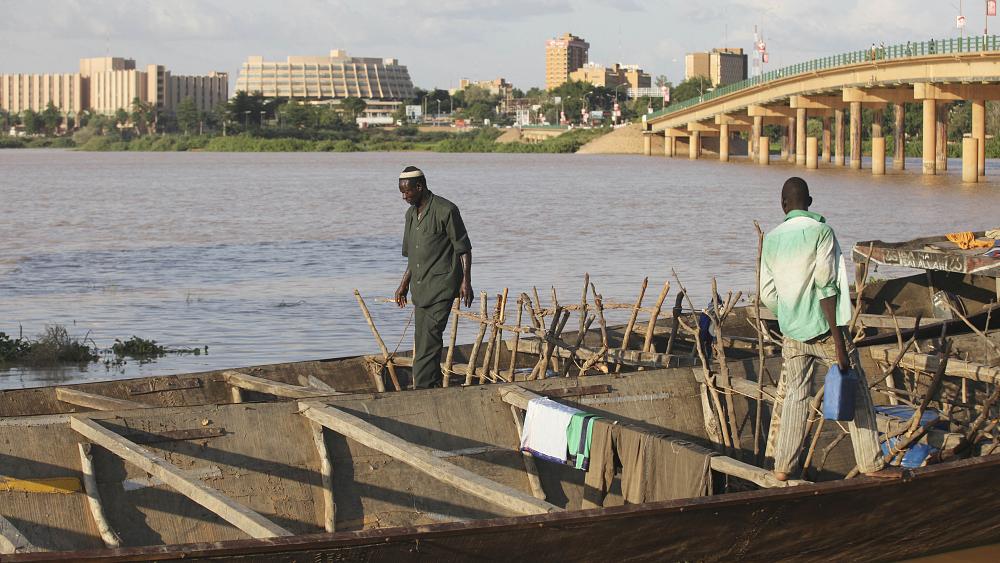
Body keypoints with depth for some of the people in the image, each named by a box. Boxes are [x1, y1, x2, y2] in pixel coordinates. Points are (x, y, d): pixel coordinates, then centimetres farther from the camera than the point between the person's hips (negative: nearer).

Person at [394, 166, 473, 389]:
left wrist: (466, 281, -15)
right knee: (422, 339, 7)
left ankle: (423, 388, -16)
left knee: (429, 336, -15)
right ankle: (434, 387, 13)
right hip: (420, 287, 8)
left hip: (442, 285, -8)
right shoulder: (411, 213, 14)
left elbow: (464, 249, -8)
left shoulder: (445, 210, -11)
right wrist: (404, 284, 21)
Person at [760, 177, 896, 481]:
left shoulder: (772, 239, 5)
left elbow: (767, 295, 7)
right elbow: (825, 286, -15)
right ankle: (871, 463, 6)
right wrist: (839, 341, -14)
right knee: (857, 396, 6)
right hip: (823, 330, -5)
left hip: (792, 334, 5)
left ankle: (783, 466, 10)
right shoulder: (820, 231, -10)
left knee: (794, 395, 13)